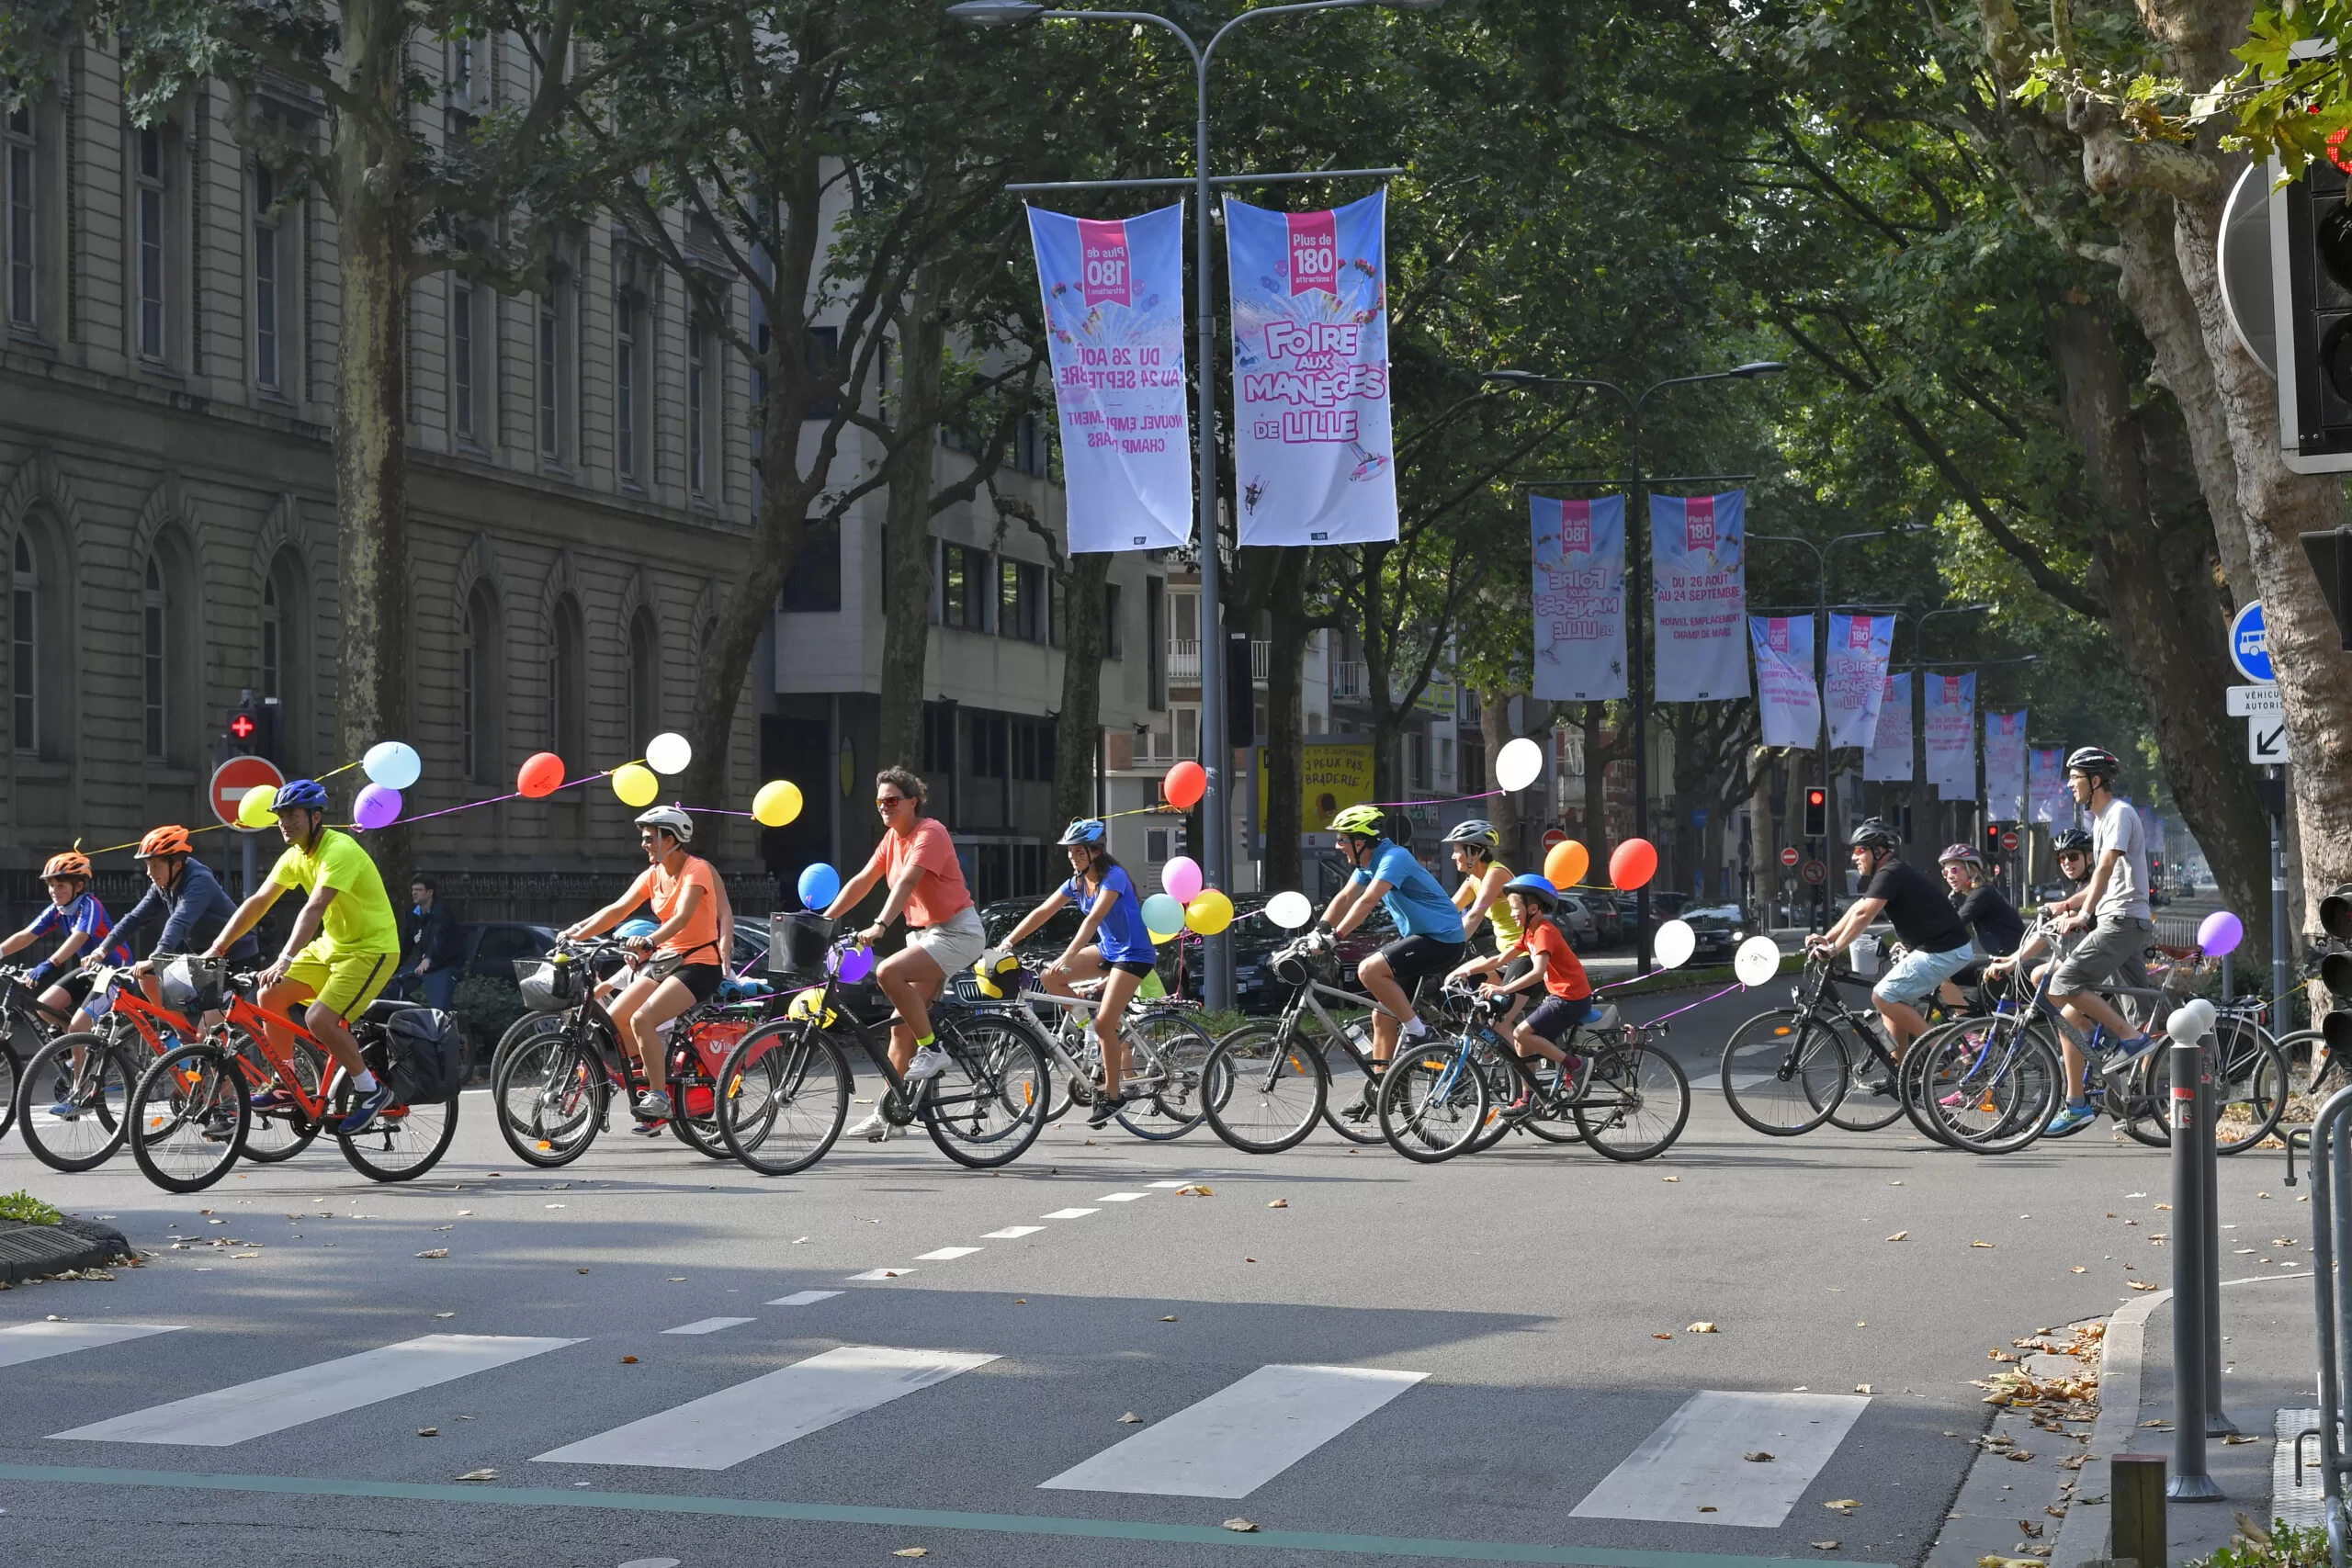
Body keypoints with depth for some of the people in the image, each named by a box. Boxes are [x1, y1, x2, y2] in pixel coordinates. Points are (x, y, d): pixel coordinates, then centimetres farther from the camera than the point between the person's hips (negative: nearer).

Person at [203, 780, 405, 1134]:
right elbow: (257, 903, 5)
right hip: (332, 945, 9)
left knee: (318, 1019, -23)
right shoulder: (295, 856, 3)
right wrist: (216, 949, -1)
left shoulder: (339, 850, -24)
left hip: (371, 948, -9)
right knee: (271, 994, -3)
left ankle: (371, 1091, -6)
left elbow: (314, 909, -36)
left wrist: (285, 959, -46)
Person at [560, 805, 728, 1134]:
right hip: (665, 959, 8)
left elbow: (682, 917, -30)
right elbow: (617, 910, 2)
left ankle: (659, 1099, -19)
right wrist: (578, 932, -12)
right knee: (613, 1019, -6)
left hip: (699, 963, -8)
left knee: (642, 1020, -26)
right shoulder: (653, 875, 8)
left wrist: (650, 941, -47)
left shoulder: (696, 870, -15)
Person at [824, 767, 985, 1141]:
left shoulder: (930, 832, -15)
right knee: (902, 1025, 4)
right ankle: (889, 1113, 8)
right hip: (923, 934, 9)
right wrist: (822, 920, 2)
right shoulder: (892, 838, 10)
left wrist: (880, 926, -41)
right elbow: (862, 881, 10)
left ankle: (933, 1051, -17)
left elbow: (907, 882, -29)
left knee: (888, 972, -29)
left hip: (956, 932, -9)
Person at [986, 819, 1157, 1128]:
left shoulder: (1113, 877, -21)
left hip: (1134, 954, -8)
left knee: (1104, 1024, -16)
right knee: (1049, 978, -9)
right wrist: (1006, 943, -10)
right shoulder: (1077, 883, 2)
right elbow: (1042, 912, -1)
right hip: (1107, 949, 8)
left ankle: (1112, 1096, -3)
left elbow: (1093, 920, -32)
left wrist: (1066, 959, -42)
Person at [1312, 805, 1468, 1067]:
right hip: (1419, 938, 10)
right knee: (1383, 1016, 8)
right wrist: (1319, 933, -3)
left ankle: (1416, 1032, -15)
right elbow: (1344, 899, 9)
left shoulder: (1394, 857, -20)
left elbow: (1367, 901, -29)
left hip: (1442, 940, -10)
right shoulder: (1369, 863, 10)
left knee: (1369, 970, -26)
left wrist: (1335, 936, -31)